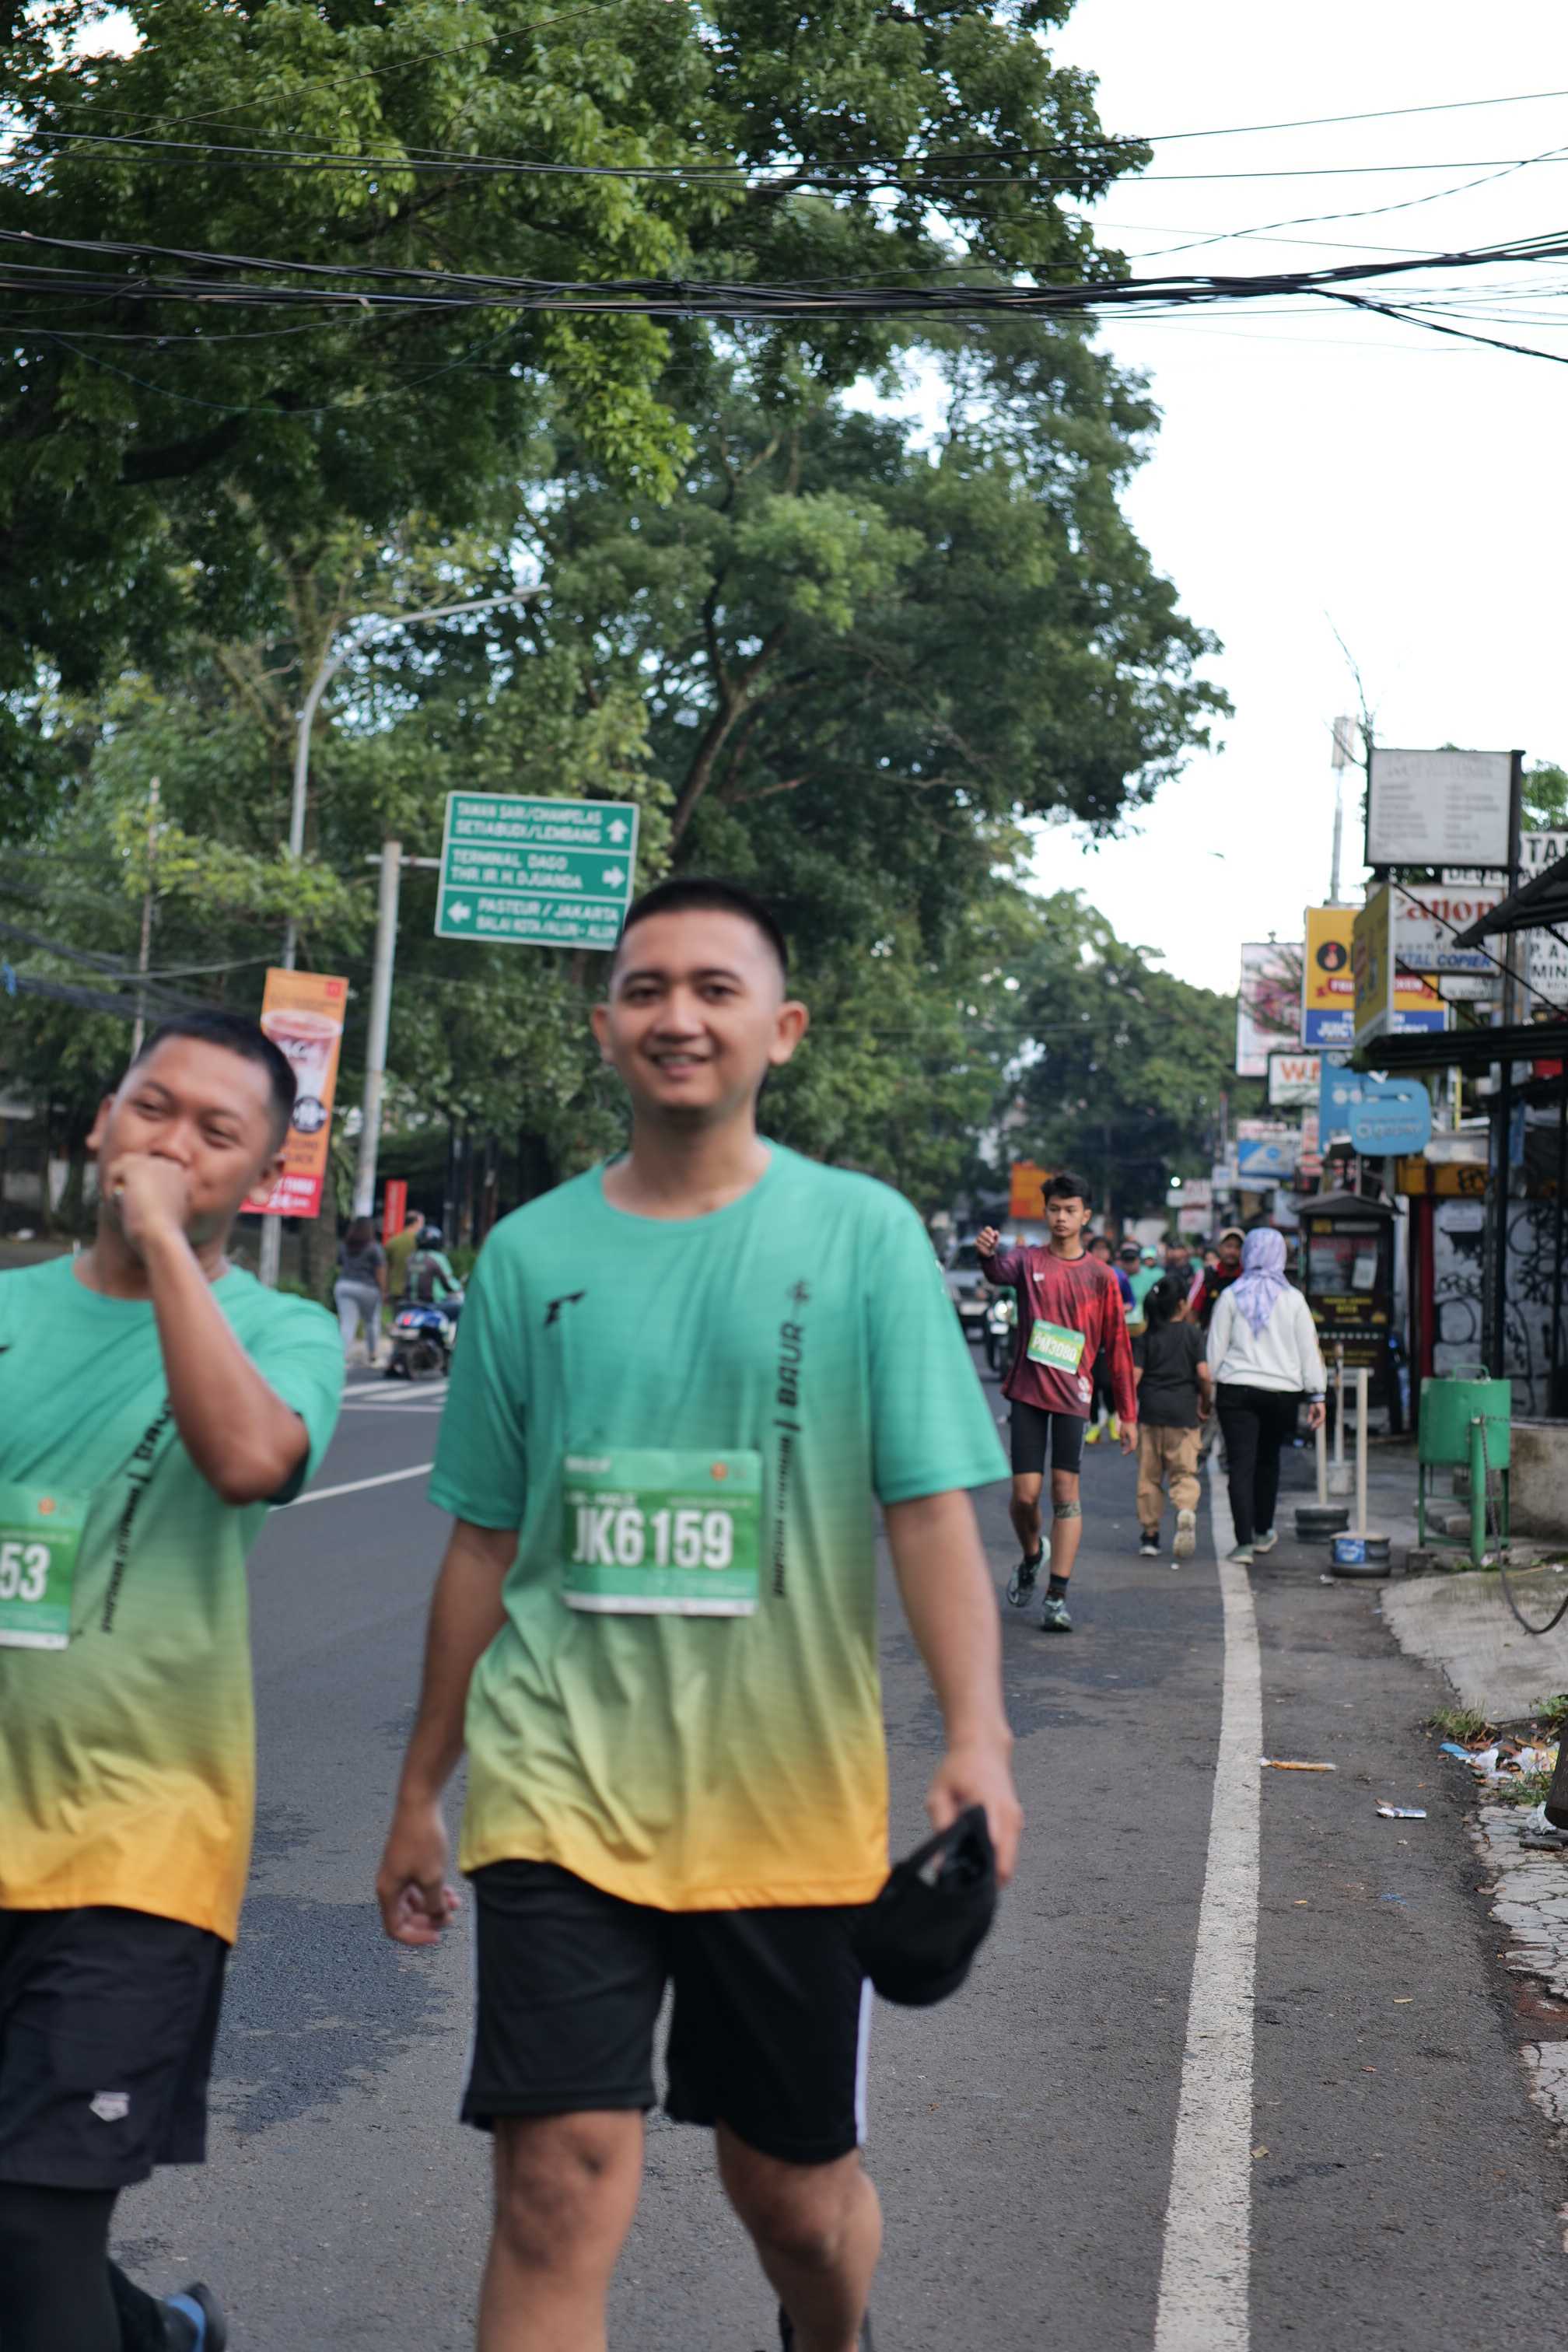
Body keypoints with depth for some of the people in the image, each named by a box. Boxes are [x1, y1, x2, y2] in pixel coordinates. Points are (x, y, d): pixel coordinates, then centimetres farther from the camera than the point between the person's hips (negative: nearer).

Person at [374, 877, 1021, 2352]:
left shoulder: (862, 1233, -2)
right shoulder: (531, 1252, 3)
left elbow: (930, 1507, -6)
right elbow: (483, 1545, 10)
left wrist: (976, 1737, -20)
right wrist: (420, 1793, 13)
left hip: (787, 1798, 0)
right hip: (563, 1783, 1)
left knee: (793, 2189, 15)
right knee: (562, 2185, -11)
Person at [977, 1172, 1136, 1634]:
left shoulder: (1099, 1276, 6)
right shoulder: (1029, 1260, 4)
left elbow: (1118, 1346, 8)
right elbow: (1001, 1270, -22)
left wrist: (1127, 1414, 5)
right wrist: (987, 1253, -47)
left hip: (1072, 1393, 0)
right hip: (1027, 1390, 0)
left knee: (1066, 1489, -6)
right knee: (1025, 1493, -1)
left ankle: (1057, 1596, -4)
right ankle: (1031, 1558, 30)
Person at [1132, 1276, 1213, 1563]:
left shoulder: (1145, 1336, 3)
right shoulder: (1193, 1333, 0)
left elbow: (1134, 1375, -4)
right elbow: (1203, 1374, -9)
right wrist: (1207, 1403, 6)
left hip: (1151, 1412, 1)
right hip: (1184, 1412, -1)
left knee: (1149, 1475, 10)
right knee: (1184, 1471, 4)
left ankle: (1149, 1534, 13)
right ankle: (1186, 1510, -26)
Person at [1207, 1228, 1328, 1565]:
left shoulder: (1231, 1296, -1)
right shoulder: (1292, 1298, 1)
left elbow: (1216, 1347, 1)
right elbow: (1309, 1349, 2)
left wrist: (1208, 1390, 9)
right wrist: (1317, 1395, 7)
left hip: (1237, 1389, -1)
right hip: (1282, 1391, 2)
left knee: (1241, 1465, -3)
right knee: (1268, 1461, 19)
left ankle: (1245, 1542, -12)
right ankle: (1263, 1533, 31)